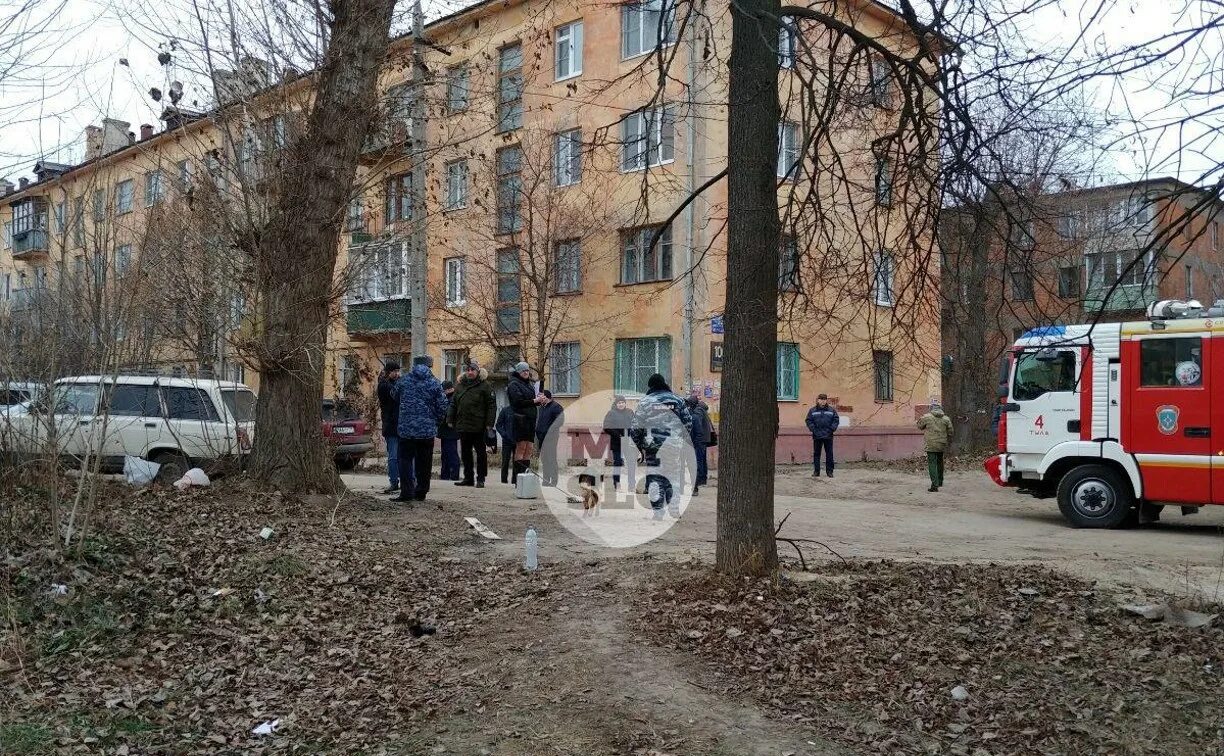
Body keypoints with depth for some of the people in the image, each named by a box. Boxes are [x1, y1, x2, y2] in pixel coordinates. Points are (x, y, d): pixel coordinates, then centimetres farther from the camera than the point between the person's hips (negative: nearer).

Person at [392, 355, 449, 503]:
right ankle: (421, 492, 13)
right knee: (424, 463, 9)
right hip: (428, 430, 0)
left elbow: (395, 397, 17)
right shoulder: (434, 383, -2)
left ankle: (406, 493, -1)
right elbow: (443, 407, -3)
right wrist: (436, 421, 14)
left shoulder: (403, 380, 1)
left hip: (406, 428, 0)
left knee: (405, 460, 5)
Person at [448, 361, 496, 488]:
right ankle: (468, 478, 20)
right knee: (466, 453, 11)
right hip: (462, 426, 6)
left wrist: (489, 423, -13)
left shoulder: (485, 386, -4)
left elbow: (491, 405, -7)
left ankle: (480, 479, 8)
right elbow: (453, 404, 18)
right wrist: (450, 420, 11)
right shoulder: (460, 385, 12)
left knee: (481, 453, 2)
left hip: (479, 427, -5)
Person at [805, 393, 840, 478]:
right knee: (816, 454, 4)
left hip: (828, 436, 0)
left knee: (829, 454, 5)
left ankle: (829, 471, 12)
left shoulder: (831, 410, 5)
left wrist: (832, 428, -6)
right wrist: (813, 429, -9)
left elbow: (836, 419, 5)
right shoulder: (812, 411, 4)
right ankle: (816, 471, 10)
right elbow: (809, 421, 2)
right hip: (817, 436, 0)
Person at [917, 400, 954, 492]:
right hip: (942, 445, 4)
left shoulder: (926, 417, -9)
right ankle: (940, 481, 38)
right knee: (940, 462, 22)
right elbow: (950, 432, 7)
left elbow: (920, 426, 6)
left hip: (931, 444, -4)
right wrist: (949, 442, 21)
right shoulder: (946, 418, 2)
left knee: (932, 463, -6)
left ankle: (935, 484, -17)